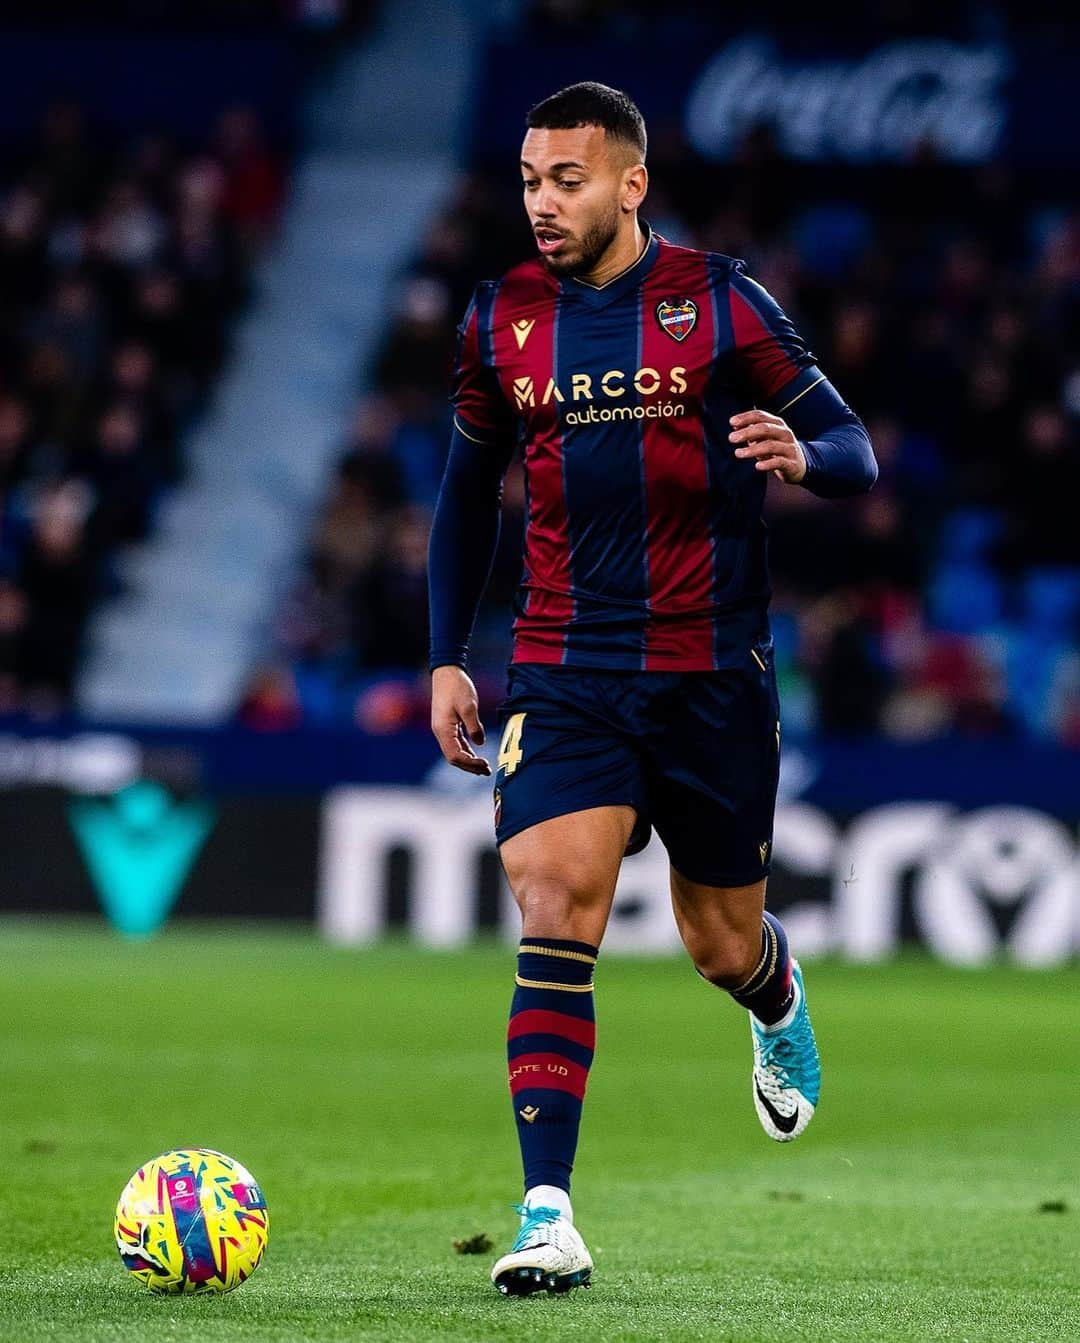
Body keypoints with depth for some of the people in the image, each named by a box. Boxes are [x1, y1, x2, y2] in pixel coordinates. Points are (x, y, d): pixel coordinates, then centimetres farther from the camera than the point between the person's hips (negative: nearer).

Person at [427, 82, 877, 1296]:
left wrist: (802, 456, -26)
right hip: (562, 678, 1)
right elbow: (467, 491, 18)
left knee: (722, 941, 11)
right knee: (554, 914, -17)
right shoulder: (501, 321, 5)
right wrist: (447, 659, 12)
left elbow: (853, 450, -1)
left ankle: (779, 1009, 51)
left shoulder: (718, 301, -4)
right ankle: (548, 1222, -20)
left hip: (712, 672, -1)